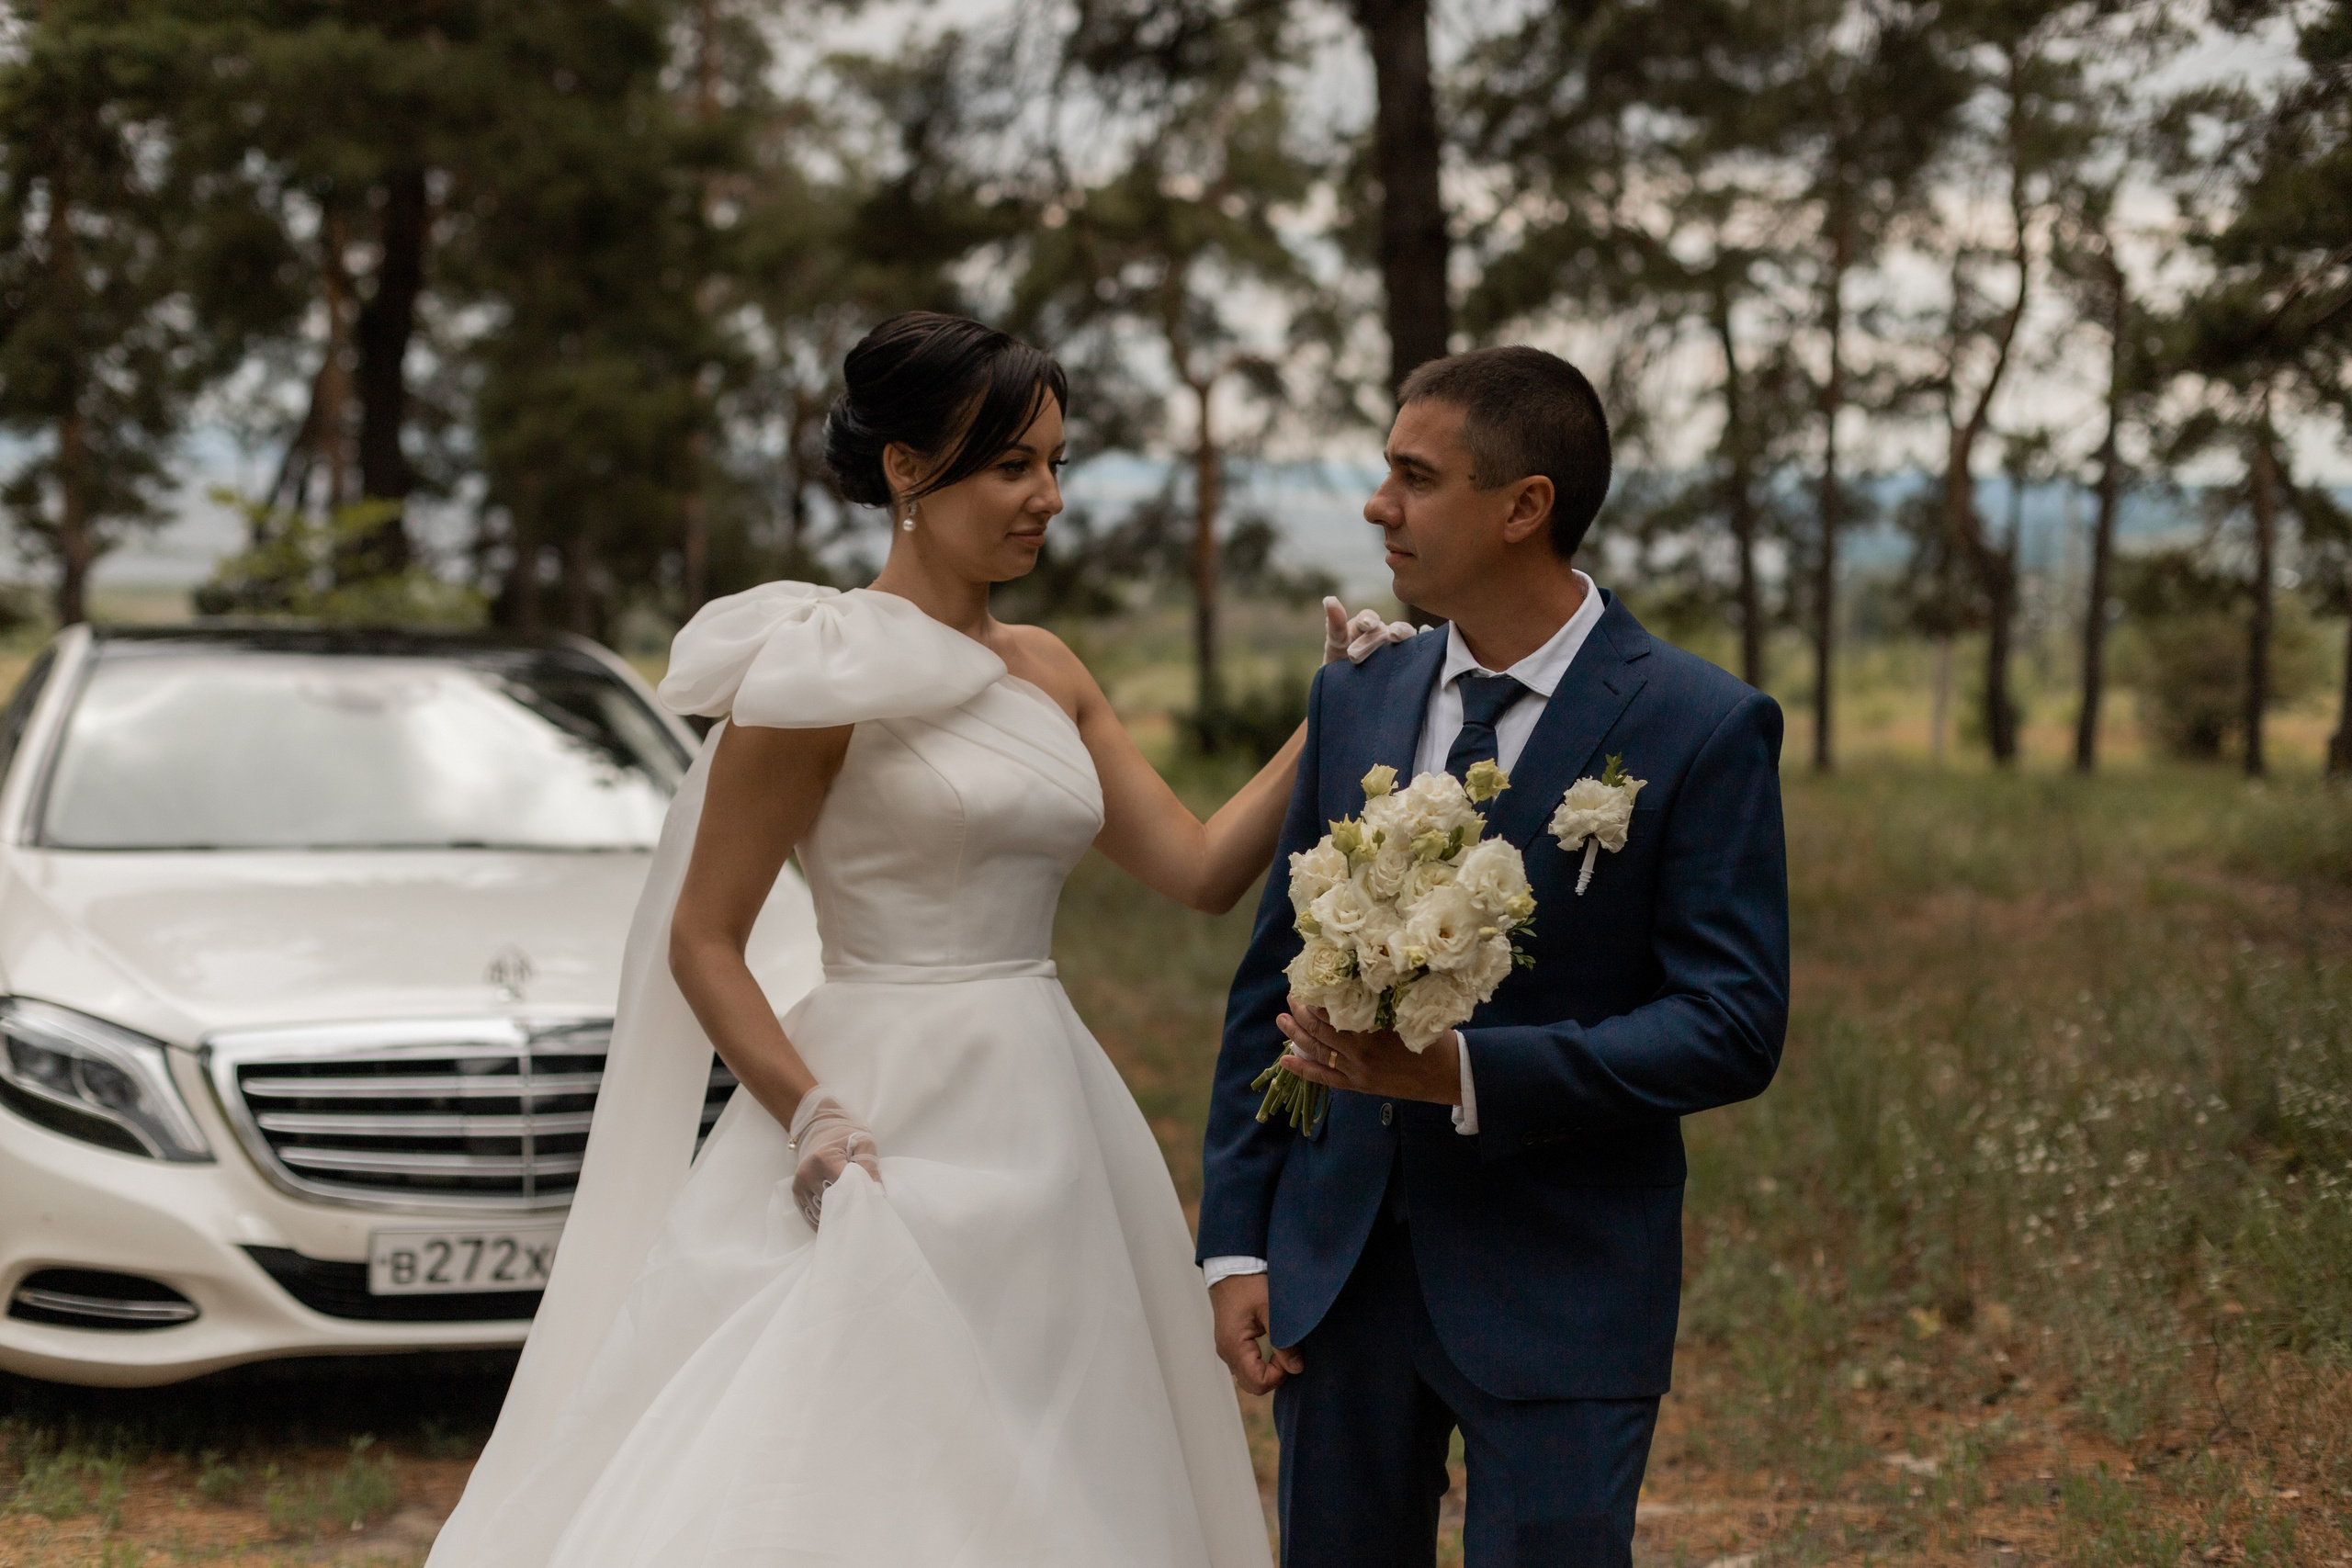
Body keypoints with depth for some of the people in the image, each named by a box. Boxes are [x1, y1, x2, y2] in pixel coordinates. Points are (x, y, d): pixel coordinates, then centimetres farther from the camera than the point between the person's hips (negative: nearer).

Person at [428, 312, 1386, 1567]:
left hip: (1042, 1133, 7)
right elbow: (702, 943, -7)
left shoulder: (1046, 673, 12)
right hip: (891, 1130, -7)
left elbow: (1202, 869, 10)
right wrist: (815, 1119, -19)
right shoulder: (822, 671, -8)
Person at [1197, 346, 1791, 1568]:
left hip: (1560, 1290, -4)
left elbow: (1734, 1023, -13)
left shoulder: (1702, 728, -9)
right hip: (1336, 1270, 5)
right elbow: (1273, 983, 10)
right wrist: (1235, 1243, 5)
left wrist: (1465, 1073, -22)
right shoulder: (1353, 700, 6)